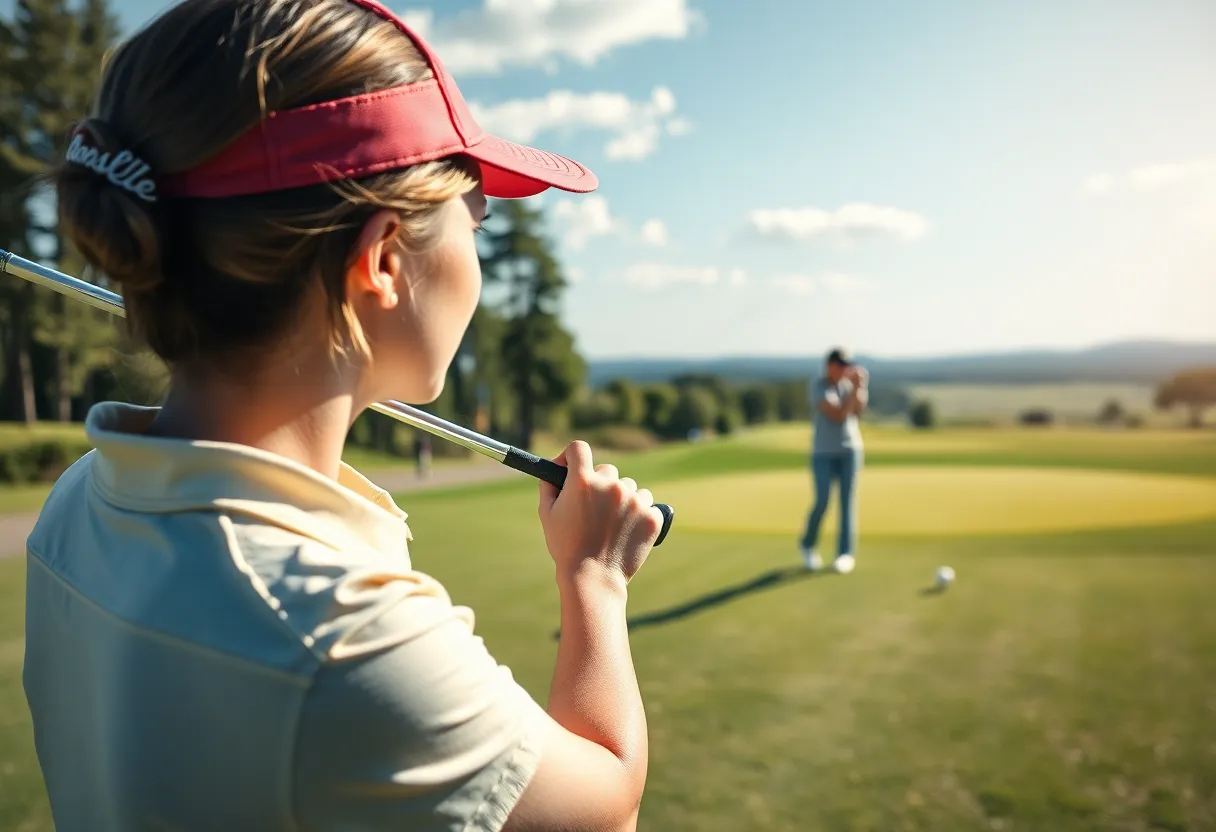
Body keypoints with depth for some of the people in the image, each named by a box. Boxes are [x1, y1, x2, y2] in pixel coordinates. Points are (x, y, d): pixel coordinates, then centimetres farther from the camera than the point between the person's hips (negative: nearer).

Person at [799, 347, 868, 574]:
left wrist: (859, 386, -22)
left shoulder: (850, 382, 3)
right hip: (823, 453, -3)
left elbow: (858, 410, -10)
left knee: (848, 501, -4)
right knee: (822, 502, -8)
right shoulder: (818, 386, -12)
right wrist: (855, 388, -25)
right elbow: (839, 415, -21)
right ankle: (808, 545, 18)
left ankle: (846, 554, 0)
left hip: (850, 449, 3)